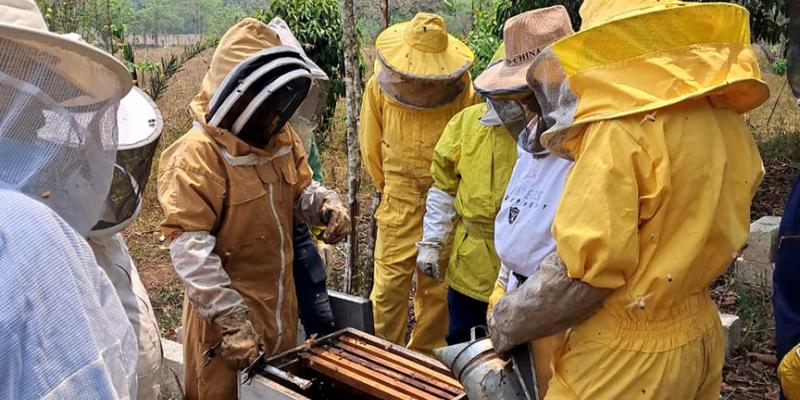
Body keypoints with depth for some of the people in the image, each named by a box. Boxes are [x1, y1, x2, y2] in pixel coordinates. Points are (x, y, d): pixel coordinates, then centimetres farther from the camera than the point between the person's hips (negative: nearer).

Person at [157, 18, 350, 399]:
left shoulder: (280, 137, 2)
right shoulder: (198, 155, -22)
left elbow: (300, 188, 13)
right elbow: (190, 247, -26)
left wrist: (325, 204, -12)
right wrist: (230, 318, -29)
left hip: (280, 305, 7)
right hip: (226, 312, -7)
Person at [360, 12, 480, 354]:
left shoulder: (463, 88, -10)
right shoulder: (379, 86, -6)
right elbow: (371, 149, 6)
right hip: (398, 207, 1)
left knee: (438, 289, 9)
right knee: (388, 287, 3)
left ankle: (426, 358, 26)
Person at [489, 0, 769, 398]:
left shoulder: (622, 130, -24)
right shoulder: (725, 118, 0)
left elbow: (585, 265, -24)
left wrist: (505, 323, -8)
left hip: (628, 353, -8)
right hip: (701, 334, 8)